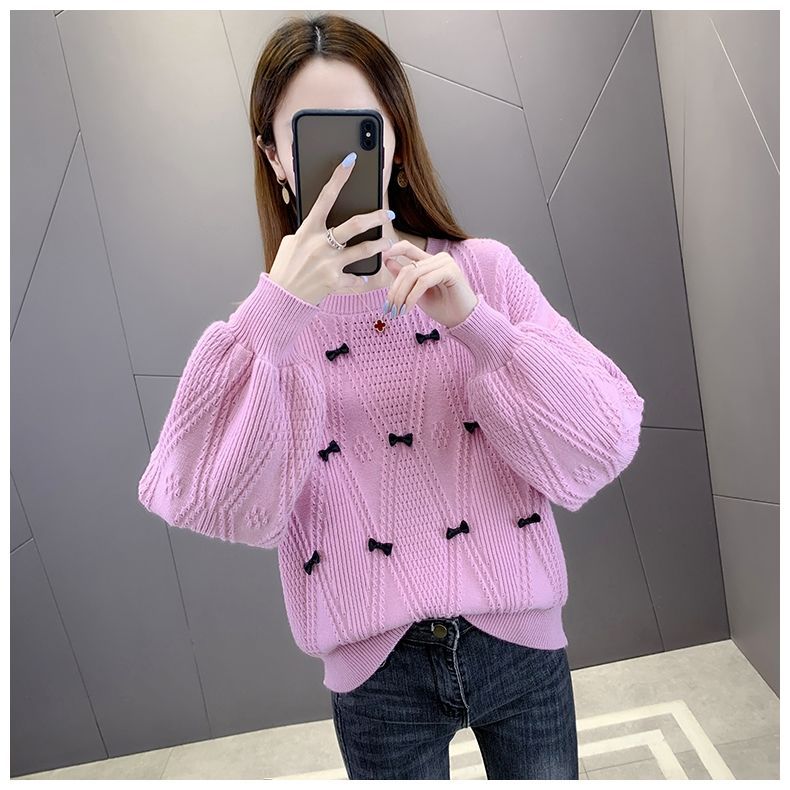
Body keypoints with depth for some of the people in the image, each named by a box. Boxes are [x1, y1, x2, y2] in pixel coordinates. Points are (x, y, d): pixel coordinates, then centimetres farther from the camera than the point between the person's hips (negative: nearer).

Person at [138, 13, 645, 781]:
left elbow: (602, 445, -9)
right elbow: (217, 504, -15)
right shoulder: (266, 314, -2)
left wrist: (476, 323, -22)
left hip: (517, 641, 1)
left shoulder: (483, 268, -3)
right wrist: (276, 315, -25)